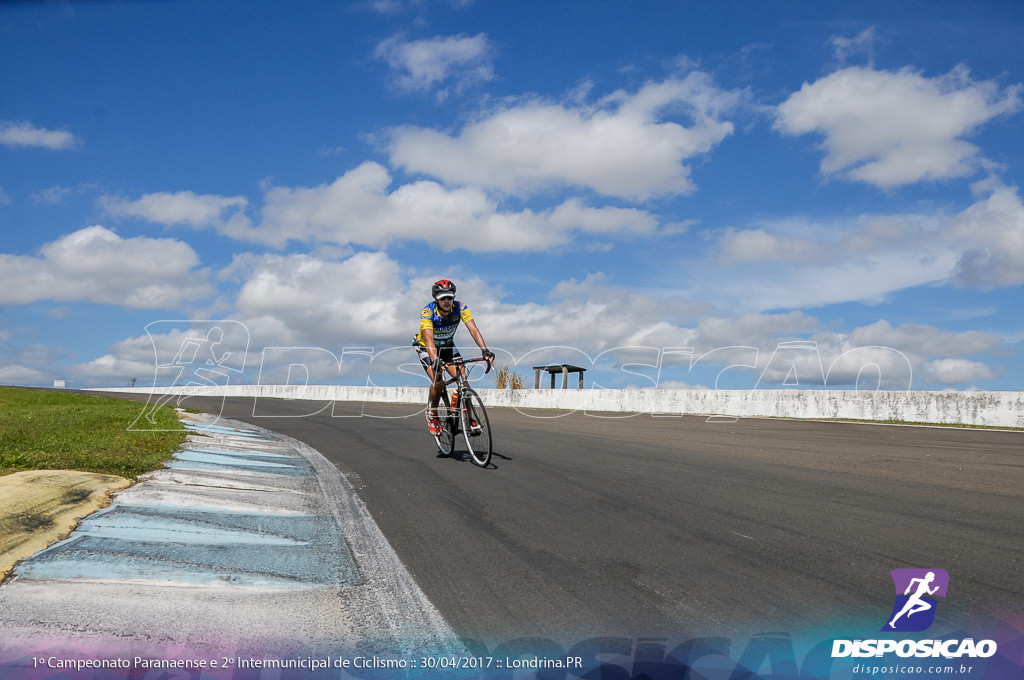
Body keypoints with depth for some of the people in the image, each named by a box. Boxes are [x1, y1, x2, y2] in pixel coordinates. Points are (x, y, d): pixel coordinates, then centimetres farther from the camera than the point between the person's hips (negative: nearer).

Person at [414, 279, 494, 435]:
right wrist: (435, 360, -58)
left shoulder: (460, 307, -22)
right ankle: (431, 414, 1)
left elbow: (473, 329, -31)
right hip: (427, 349, -3)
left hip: (448, 346, 3)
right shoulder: (428, 312, -30)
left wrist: (485, 349, -47)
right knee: (438, 382, -25)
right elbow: (429, 339, -42)